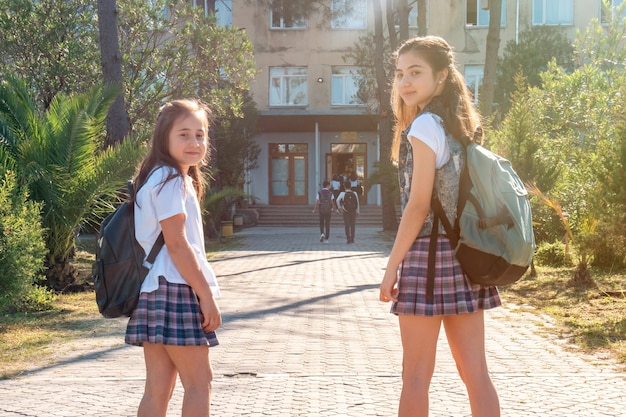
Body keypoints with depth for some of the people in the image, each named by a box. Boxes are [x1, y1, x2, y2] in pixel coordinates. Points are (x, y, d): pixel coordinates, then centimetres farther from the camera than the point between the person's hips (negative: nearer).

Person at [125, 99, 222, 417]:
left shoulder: (172, 178, 21)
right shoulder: (170, 179, -10)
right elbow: (176, 243, -16)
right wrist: (207, 295, -15)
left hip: (154, 290, 9)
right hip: (174, 288, -9)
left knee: (158, 388, 8)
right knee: (199, 381, -2)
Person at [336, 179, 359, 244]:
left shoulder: (343, 193, -6)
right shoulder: (354, 193, 0)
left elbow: (338, 200, -20)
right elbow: (357, 203, 0)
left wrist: (339, 208, -11)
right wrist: (357, 212, 5)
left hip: (346, 212, -2)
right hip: (353, 211, 2)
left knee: (347, 225, 3)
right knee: (353, 225, 11)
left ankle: (348, 239, -3)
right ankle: (352, 239, 13)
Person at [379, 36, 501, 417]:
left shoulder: (424, 125, -10)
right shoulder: (460, 125, 15)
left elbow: (419, 205, -14)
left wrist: (392, 266, -9)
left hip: (429, 254, -8)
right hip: (465, 254, 8)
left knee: (416, 374, 2)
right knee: (475, 372, 8)